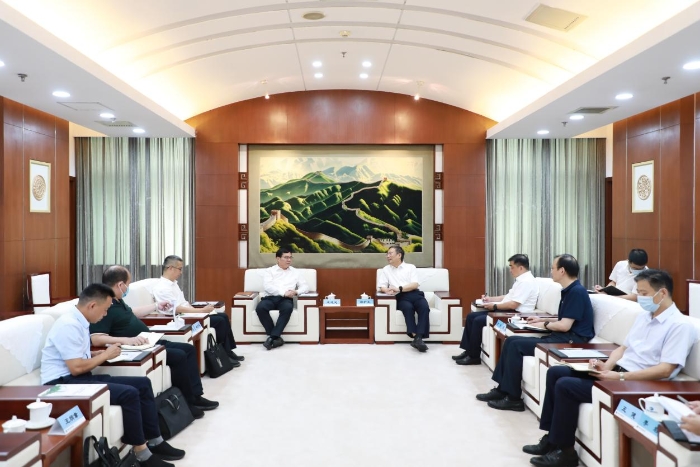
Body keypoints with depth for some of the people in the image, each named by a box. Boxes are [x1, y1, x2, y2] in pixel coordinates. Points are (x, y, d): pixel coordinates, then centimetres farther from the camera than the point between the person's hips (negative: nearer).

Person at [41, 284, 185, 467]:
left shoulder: (78, 321, 11)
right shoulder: (69, 325, -19)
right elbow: (76, 368, -23)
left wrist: (99, 353, 3)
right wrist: (105, 355, -10)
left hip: (78, 378, 10)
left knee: (143, 384, -1)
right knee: (129, 393, -25)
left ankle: (154, 442, 2)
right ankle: (141, 452, -11)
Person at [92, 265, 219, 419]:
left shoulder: (117, 301, 10)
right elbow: (96, 339, -31)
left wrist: (156, 306, 37)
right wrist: (126, 340, -39)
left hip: (149, 343, 11)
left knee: (189, 349, 8)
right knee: (179, 356, -20)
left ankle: (196, 396, 8)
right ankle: (187, 402, -4)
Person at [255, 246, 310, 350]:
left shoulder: (295, 272, 21)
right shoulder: (269, 271, 12)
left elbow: (305, 286, 15)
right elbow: (267, 286, -5)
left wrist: (296, 292, -8)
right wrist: (284, 293, -17)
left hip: (286, 299, 1)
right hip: (270, 298, -1)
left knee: (288, 308, -36)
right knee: (260, 307, -34)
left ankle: (272, 337, -30)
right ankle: (276, 337, -24)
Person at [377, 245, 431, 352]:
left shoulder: (410, 267, 15)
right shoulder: (386, 270, 21)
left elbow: (415, 285, 1)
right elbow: (382, 287, 12)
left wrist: (399, 288, -14)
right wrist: (388, 290, -13)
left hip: (414, 294, 0)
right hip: (401, 297, 0)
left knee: (424, 307, -32)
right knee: (408, 307, -35)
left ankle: (419, 338, -40)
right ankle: (415, 336, -40)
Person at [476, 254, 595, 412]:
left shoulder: (577, 292, -16)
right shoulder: (569, 291, 15)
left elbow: (565, 325, -20)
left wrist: (544, 325, -4)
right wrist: (542, 319, 17)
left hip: (571, 340, -10)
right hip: (561, 337, 10)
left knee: (517, 345, -18)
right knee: (512, 341, 0)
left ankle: (513, 398, -9)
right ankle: (502, 389, 1)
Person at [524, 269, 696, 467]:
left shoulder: (680, 326, -12)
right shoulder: (643, 317, 15)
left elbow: (665, 370, -20)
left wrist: (620, 377, -25)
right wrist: (607, 365, -3)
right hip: (617, 371, 9)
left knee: (565, 385, -20)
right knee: (555, 372, 0)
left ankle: (565, 451, -5)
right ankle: (552, 437, 5)